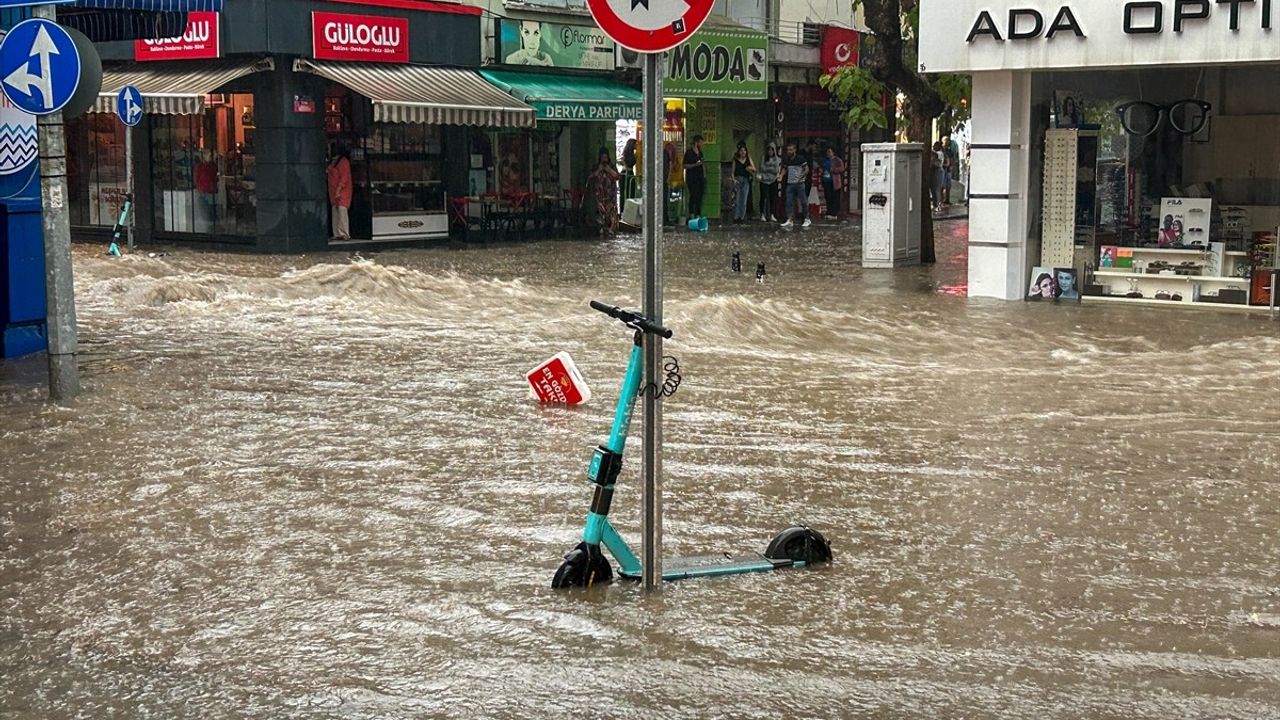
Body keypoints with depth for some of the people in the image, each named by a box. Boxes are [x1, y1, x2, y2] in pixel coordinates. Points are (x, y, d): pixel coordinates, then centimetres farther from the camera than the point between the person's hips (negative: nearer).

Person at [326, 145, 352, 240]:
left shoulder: (343, 161, -10)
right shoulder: (332, 161, 17)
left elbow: (344, 177, -16)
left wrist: (338, 189, -21)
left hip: (342, 191, -9)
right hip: (333, 191, 9)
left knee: (342, 210, -13)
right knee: (335, 212, 6)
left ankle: (345, 234, -14)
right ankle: (337, 234, 8)